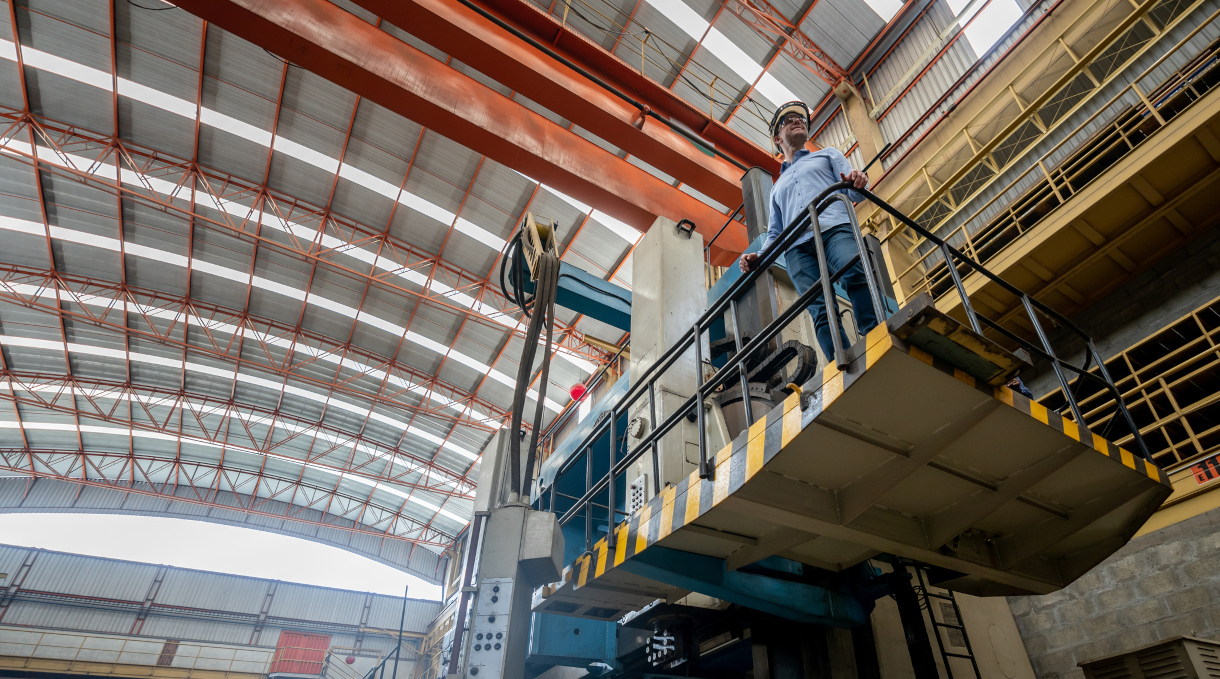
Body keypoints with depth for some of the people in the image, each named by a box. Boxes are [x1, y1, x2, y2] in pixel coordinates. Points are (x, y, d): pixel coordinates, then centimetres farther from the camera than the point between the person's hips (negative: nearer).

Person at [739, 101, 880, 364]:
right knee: (820, 310, -21)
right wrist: (758, 256, 10)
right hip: (796, 247, 2)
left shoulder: (828, 155, 32)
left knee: (855, 275, -35)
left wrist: (857, 182, -10)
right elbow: (774, 233, 31)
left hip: (833, 229, -1)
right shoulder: (777, 186, 39)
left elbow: (854, 193, 15)